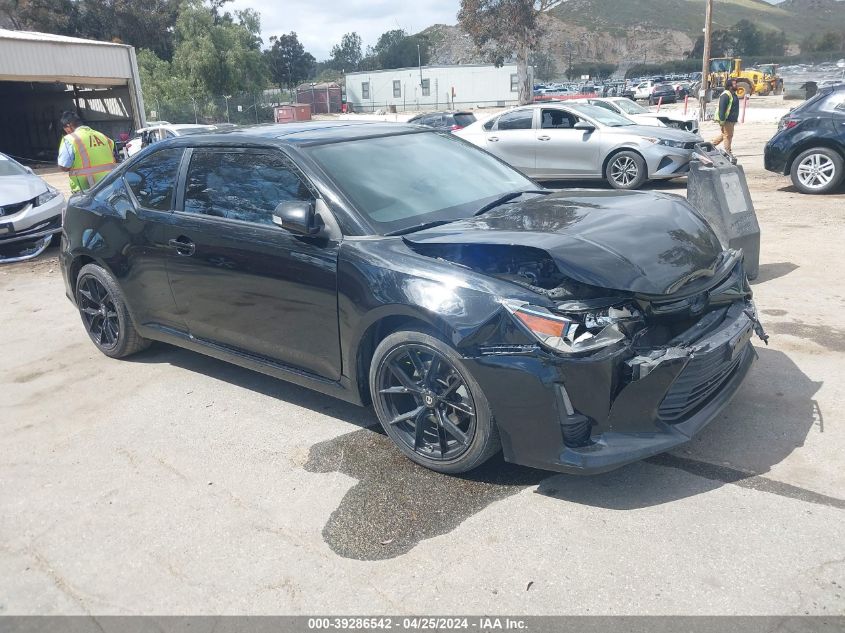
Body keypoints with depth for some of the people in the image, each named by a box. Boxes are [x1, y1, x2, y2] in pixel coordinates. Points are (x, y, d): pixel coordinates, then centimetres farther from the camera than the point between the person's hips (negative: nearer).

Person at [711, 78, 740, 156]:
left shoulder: (733, 94, 15)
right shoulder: (726, 95, -17)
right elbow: (722, 108, -22)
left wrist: (735, 119, 24)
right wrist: (722, 121, -26)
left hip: (731, 119, 10)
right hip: (726, 120, -10)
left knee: (724, 134, 18)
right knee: (728, 135, -5)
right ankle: (728, 152, 3)